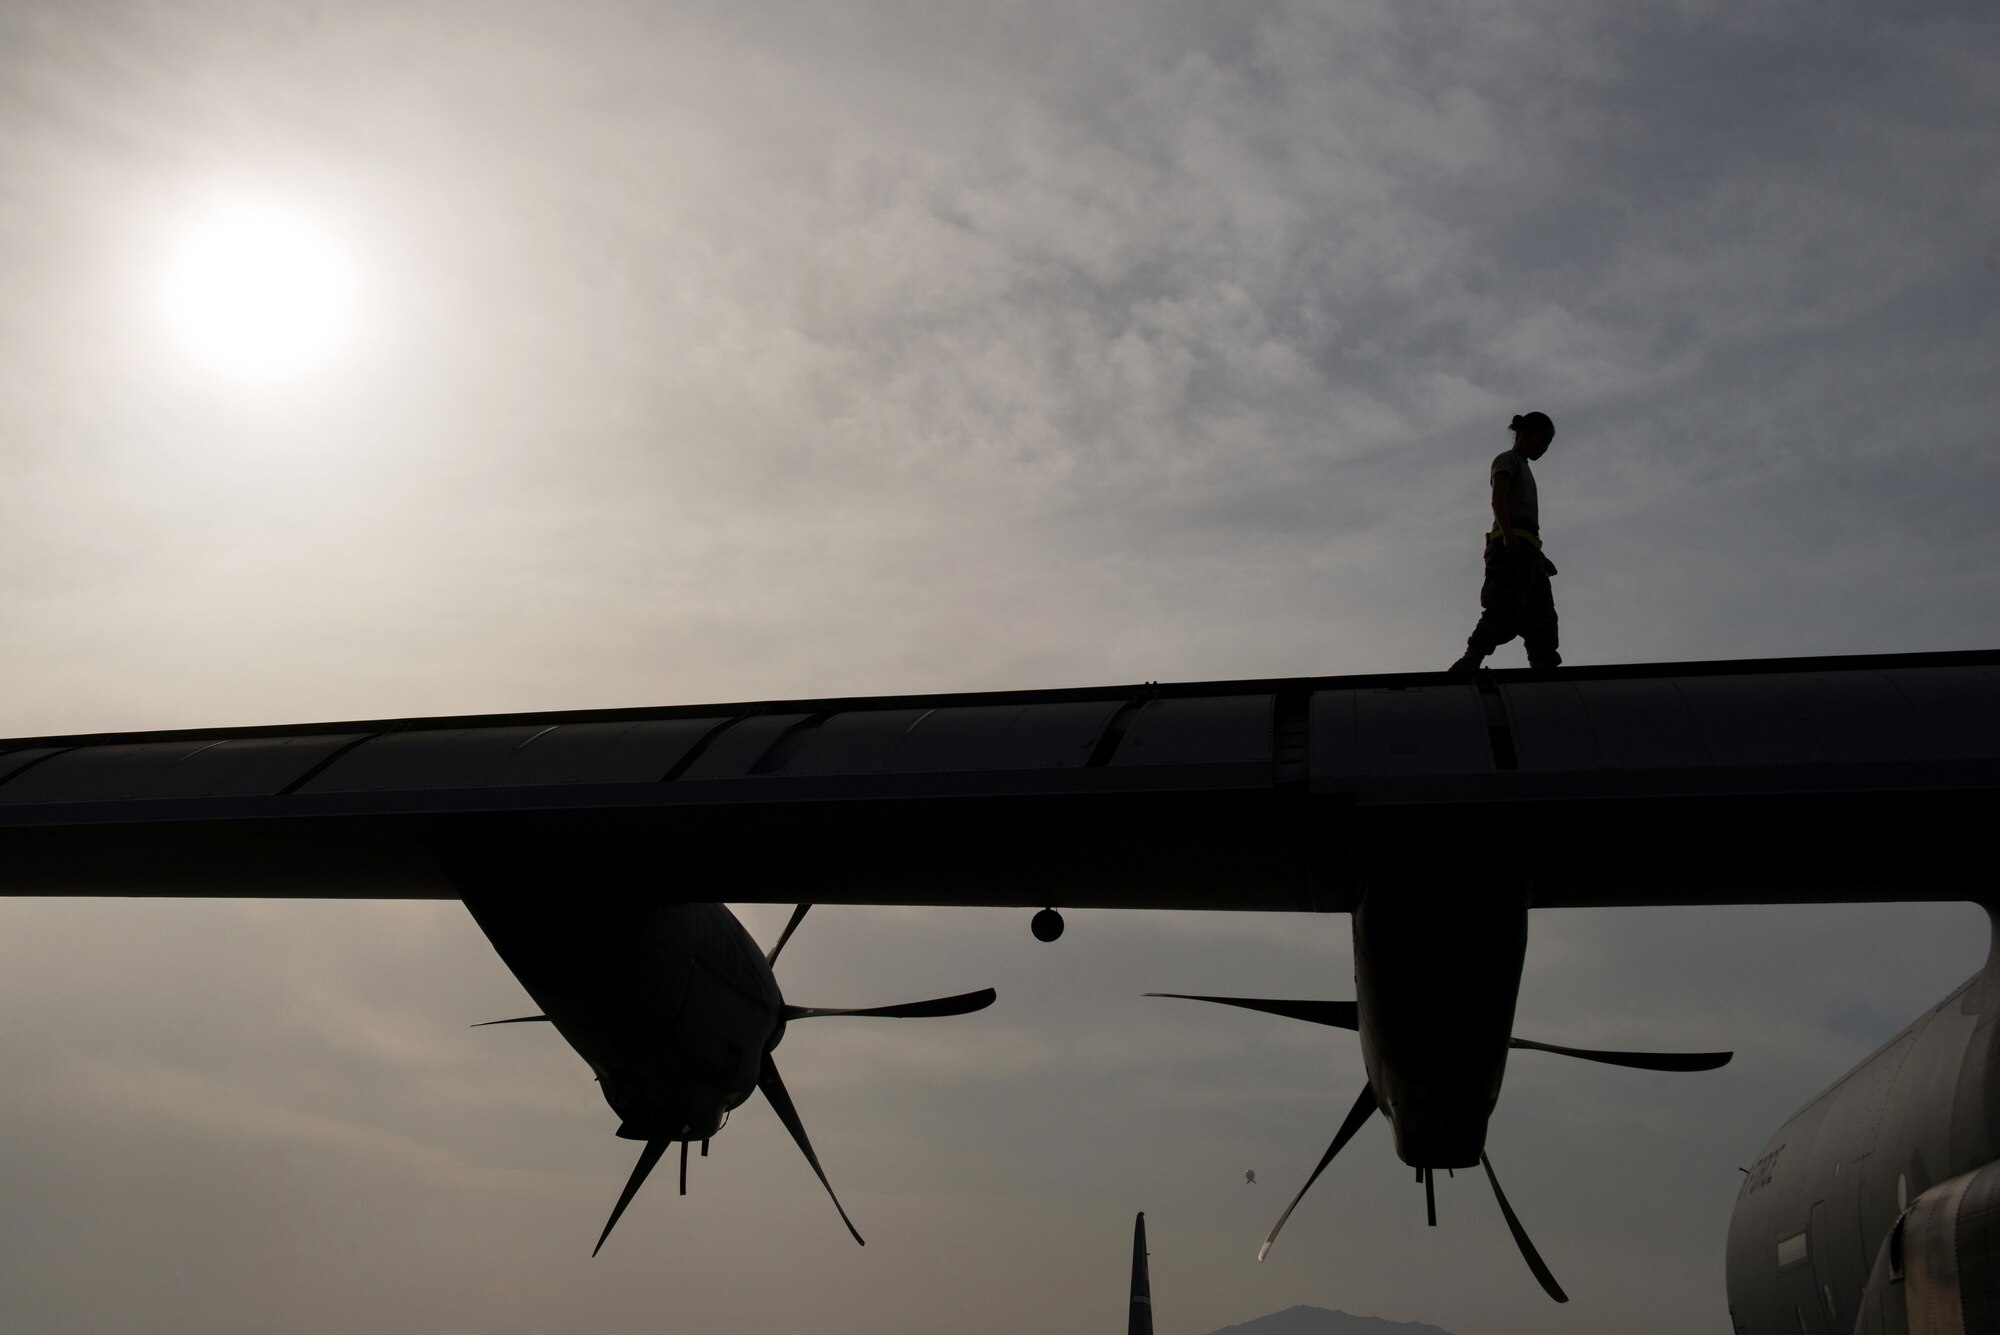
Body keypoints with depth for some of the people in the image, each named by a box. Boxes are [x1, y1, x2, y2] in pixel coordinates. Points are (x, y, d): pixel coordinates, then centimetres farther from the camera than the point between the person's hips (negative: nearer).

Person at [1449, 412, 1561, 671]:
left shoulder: (1524, 468, 32)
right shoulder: (1508, 460, 6)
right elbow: (1498, 500, -11)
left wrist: (1540, 556, 29)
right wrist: (1508, 535, -26)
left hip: (1526, 551, 10)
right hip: (1510, 546, -10)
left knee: (1541, 615, -3)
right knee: (1506, 611, -23)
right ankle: (1468, 664, -31)